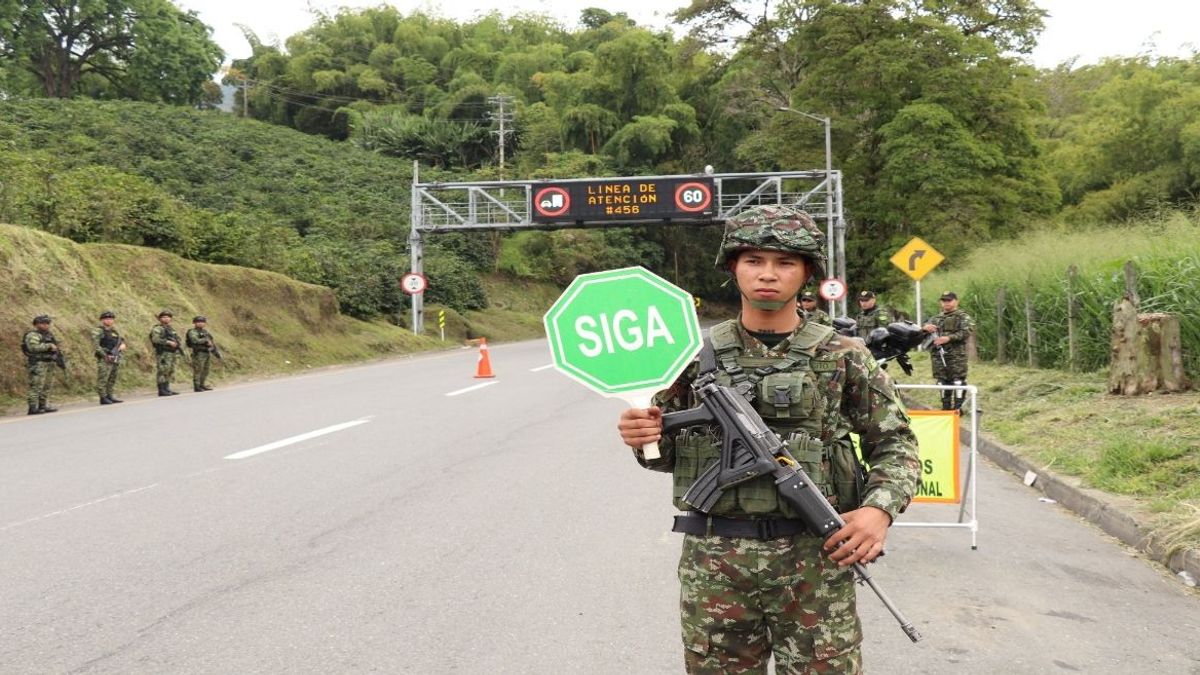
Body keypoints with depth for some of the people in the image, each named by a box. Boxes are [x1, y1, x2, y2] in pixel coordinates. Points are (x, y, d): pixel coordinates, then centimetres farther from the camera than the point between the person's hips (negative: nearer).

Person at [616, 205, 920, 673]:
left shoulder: (842, 356, 0)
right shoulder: (697, 354, 3)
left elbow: (895, 443, 6)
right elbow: (668, 451, 11)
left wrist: (880, 508, -11)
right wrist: (644, 438, -11)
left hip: (815, 560, -1)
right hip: (714, 563, 2)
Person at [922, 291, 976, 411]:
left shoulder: (963, 317, 5)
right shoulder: (937, 318, 21)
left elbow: (966, 331, -11)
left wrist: (949, 338, -23)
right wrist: (926, 327, -12)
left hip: (956, 354, -5)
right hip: (939, 354, 5)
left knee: (958, 380, -10)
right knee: (942, 381, 7)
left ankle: (958, 408, -6)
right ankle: (946, 407, 16)